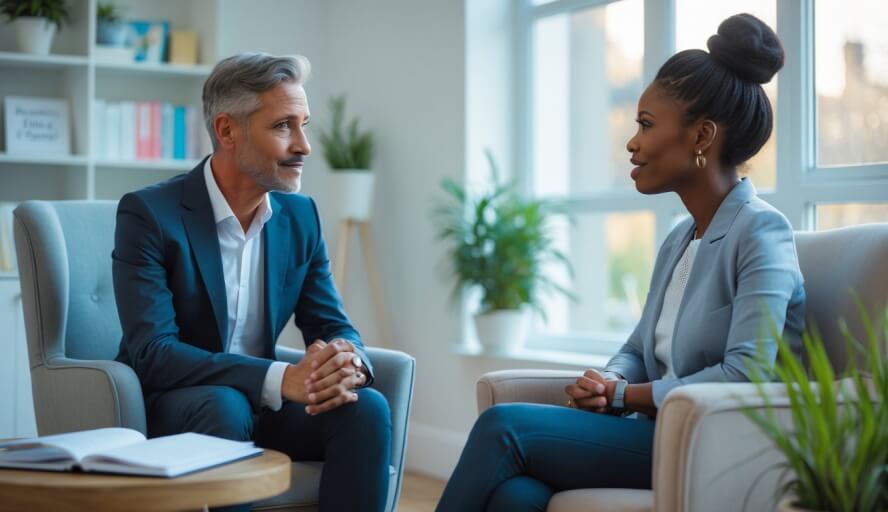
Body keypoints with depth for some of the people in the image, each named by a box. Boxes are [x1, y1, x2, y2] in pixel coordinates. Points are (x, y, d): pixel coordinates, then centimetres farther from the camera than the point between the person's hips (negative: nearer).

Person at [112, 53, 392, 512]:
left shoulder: (300, 216, 3)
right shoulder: (148, 214, -16)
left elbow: (333, 327, 3)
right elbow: (151, 353, -25)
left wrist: (348, 363, -25)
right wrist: (280, 379, -37)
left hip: (258, 404, 5)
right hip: (167, 409, -5)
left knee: (367, 408, -21)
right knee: (224, 405, -36)